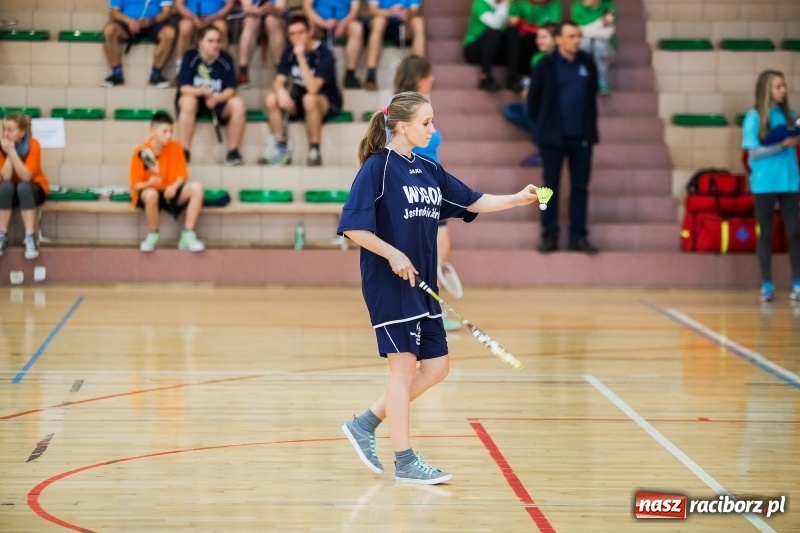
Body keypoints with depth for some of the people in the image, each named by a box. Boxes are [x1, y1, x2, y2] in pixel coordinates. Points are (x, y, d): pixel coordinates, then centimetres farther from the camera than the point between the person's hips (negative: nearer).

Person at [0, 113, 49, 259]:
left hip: (34, 188, -2)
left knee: (23, 187, -36)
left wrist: (12, 151, -33)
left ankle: (30, 238, -34)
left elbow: (26, 176, -29)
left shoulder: (33, 145, -20)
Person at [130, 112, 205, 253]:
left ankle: (188, 236, -20)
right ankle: (153, 236, -14)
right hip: (149, 192, -3)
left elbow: (182, 176, 0)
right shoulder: (141, 152, -13)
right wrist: (150, 183, -33)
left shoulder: (176, 148, -3)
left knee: (196, 187, -23)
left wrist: (174, 186, -22)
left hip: (170, 192, 4)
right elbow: (136, 185, -11)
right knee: (151, 194, -40)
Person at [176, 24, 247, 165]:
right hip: (195, 98, -2)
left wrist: (217, 98, -31)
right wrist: (201, 91, -38)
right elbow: (184, 88, -18)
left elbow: (231, 89, -10)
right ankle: (184, 153, -30)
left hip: (218, 101, 2)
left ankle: (233, 152, -16)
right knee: (188, 101, -35)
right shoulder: (190, 57, -13)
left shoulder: (225, 59, -7)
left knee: (238, 104, -26)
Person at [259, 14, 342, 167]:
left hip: (327, 102, -6)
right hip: (299, 100, 6)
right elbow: (278, 81, -5)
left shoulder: (324, 54, -22)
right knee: (271, 99, -19)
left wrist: (301, 57, -37)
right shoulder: (289, 51, -3)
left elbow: (313, 89, -32)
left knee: (309, 99, -38)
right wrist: (280, 91, -30)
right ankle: (282, 148, -8)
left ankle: (314, 150, -25)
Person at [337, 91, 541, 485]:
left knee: (435, 367, 8)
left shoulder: (430, 170, 11)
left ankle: (365, 424, 20)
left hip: (421, 285, 8)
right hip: (388, 285, -8)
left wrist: (516, 199, 1)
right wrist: (393, 254, -20)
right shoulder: (377, 168, -11)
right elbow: (353, 227, -16)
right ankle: (405, 462, 3)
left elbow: (471, 201, 13)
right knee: (404, 365, -5)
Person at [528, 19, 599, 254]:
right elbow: (533, 98, 3)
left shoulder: (588, 64, 3)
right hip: (553, 136, -2)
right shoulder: (546, 65, -6)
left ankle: (578, 236, 10)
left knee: (580, 186, 5)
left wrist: (590, 127, 12)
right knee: (550, 186, 5)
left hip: (581, 136, 2)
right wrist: (540, 126, 5)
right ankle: (549, 235, 11)